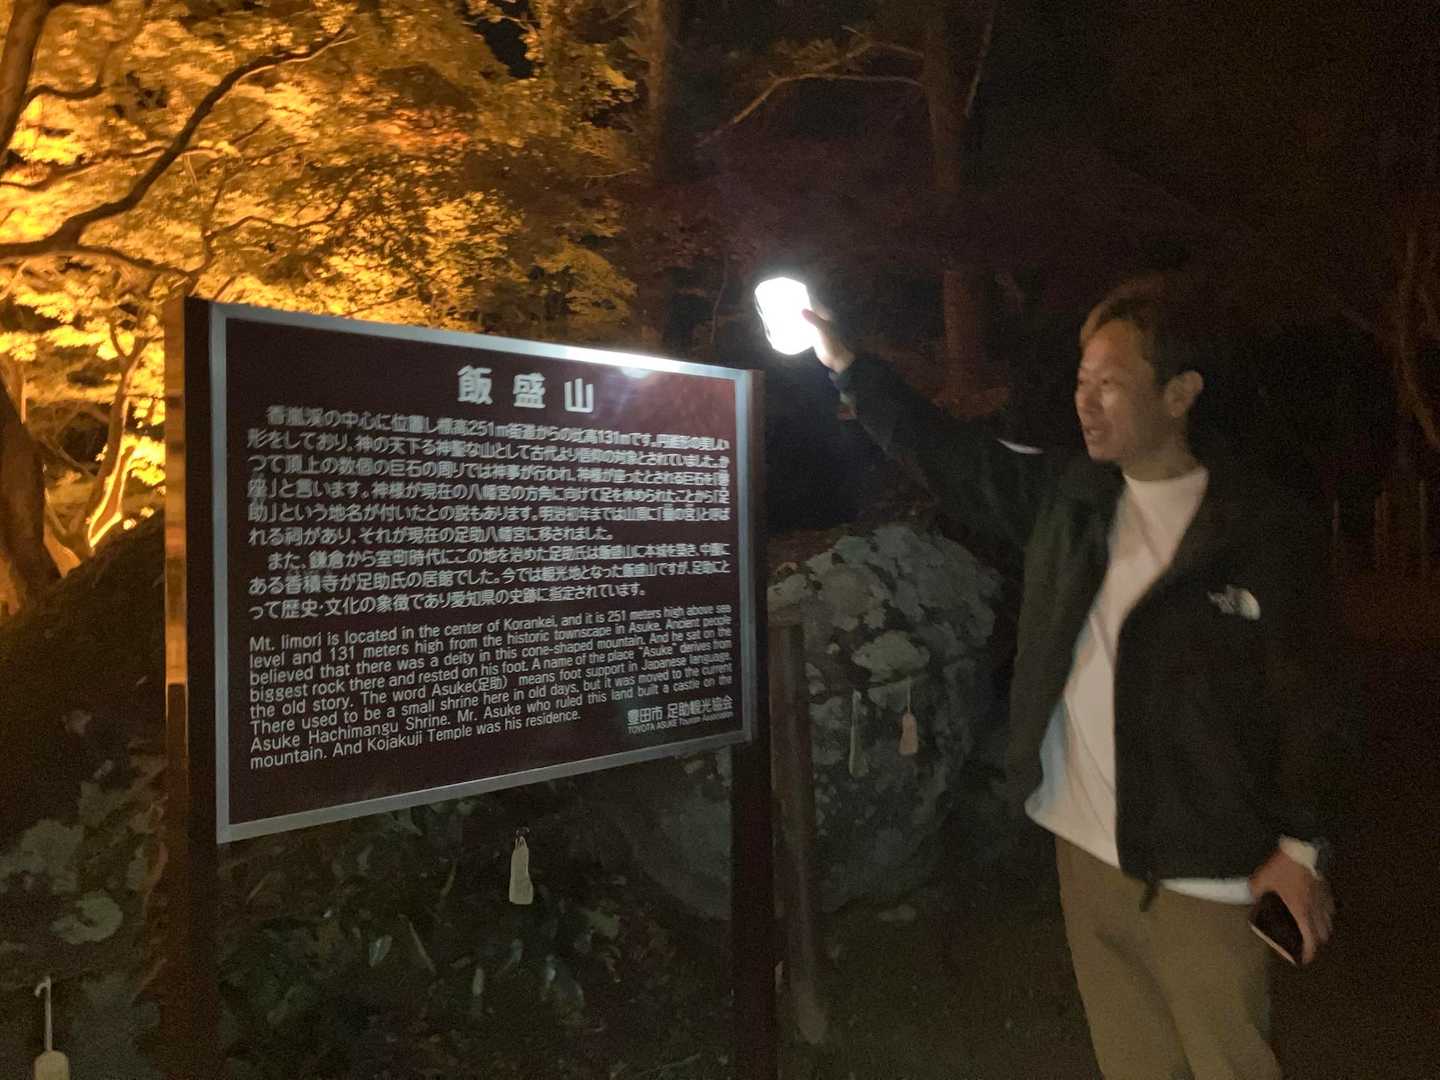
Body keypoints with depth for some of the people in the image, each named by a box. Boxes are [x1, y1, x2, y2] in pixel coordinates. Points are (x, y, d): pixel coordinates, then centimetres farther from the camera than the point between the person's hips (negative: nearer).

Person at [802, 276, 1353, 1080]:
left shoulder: (1267, 528, -8)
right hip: (1088, 854, 5)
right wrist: (848, 367, 7)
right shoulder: (1066, 495, 5)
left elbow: (1310, 699, -6)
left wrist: (1303, 845, -9)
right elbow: (950, 454, 11)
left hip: (1207, 877, -4)